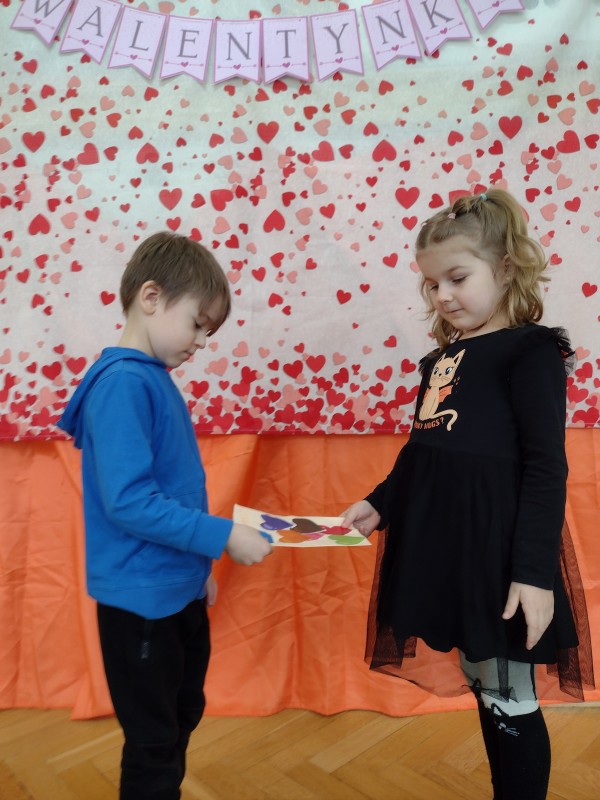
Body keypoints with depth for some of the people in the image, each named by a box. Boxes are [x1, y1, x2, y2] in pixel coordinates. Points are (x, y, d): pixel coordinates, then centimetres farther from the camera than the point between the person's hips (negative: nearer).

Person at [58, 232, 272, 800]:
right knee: (154, 741, 12)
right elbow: (129, 502, -27)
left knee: (182, 719, 26)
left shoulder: (155, 379, 5)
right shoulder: (122, 383, -22)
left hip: (180, 592, 9)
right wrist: (222, 537, -22)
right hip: (141, 600, -9)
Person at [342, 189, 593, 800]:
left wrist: (534, 570, -17)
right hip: (443, 546, 7)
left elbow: (546, 468, -14)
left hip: (498, 551, -7)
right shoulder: (443, 358, 12)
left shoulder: (530, 350, -9)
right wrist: (381, 504, 7)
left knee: (510, 702, 9)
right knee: (481, 689, 21)